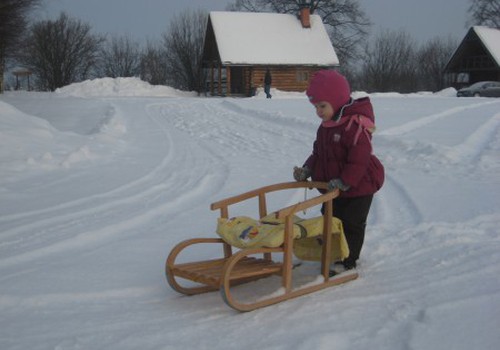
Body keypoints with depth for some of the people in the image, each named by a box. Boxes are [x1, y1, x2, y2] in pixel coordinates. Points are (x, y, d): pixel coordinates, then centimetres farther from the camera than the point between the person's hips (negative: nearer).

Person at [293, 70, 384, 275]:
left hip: (358, 188, -9)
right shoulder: (326, 126, 6)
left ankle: (347, 260, 14)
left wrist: (344, 182, -30)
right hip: (334, 187, 9)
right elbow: (318, 153, 13)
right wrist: (307, 169, -2)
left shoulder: (356, 124, -25)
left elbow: (359, 158, -29)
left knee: (351, 224, 3)